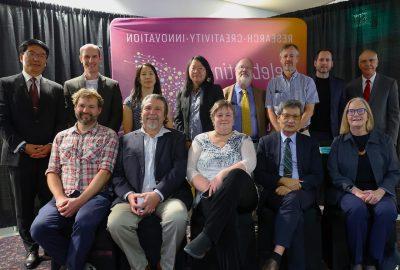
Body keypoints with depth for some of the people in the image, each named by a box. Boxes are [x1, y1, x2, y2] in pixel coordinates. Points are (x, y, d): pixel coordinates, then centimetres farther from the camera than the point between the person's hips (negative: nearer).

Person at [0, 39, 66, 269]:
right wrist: (23, 146, -11)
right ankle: (32, 249, 24)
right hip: (19, 155, 0)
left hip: (50, 155, 1)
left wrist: (51, 145, -8)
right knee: (24, 207, 9)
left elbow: (61, 122, 7)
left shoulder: (56, 88, 10)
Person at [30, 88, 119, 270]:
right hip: (64, 197, 4)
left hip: (95, 195, -3)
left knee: (83, 223, -35)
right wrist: (60, 198, -7)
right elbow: (52, 171, 13)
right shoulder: (61, 137, 19)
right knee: (39, 228, -24)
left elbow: (105, 172, -4)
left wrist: (79, 201, -14)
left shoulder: (108, 136, 7)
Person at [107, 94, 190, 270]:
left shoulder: (176, 138, 14)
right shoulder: (127, 140, 19)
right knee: (115, 223, -26)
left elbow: (179, 171, -1)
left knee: (177, 217, -31)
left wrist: (156, 195, -15)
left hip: (166, 196, -1)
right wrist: (129, 195, -9)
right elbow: (117, 175, 11)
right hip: (133, 197, 2)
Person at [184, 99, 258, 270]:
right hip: (209, 197, 0)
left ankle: (206, 237, -40)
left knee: (236, 174, -36)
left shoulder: (243, 139, 16)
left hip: (241, 196, 0)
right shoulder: (200, 140, 18)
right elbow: (190, 170, 6)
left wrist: (223, 174, -19)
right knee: (223, 209, -38)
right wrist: (208, 188, -13)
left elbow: (250, 163, -3)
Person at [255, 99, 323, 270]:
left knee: (292, 198, -35)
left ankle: (276, 256, -40)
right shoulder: (266, 142, 13)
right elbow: (258, 174, 4)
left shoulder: (310, 143, 15)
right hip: (275, 193, 0)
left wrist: (293, 187, -12)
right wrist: (283, 181, -14)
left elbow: (317, 176, 6)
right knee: (295, 213, -32)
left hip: (303, 193, 0)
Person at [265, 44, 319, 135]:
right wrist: (280, 131, -12)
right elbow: (270, 111, 2)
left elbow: (309, 111, -4)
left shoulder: (308, 81, 2)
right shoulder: (272, 83, 5)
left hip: (301, 132, 0)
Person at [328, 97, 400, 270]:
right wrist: (356, 191, -13)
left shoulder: (384, 140, 12)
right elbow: (334, 173, 2)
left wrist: (380, 191, -11)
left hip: (379, 192, 1)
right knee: (357, 209, -34)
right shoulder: (339, 142, 9)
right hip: (350, 191, -1)